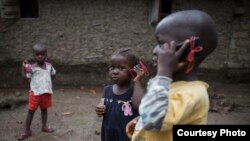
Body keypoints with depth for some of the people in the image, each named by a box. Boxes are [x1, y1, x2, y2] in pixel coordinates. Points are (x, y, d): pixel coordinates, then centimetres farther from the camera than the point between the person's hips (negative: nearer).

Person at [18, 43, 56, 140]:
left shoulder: (49, 66, 0)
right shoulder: (32, 67, -11)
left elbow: (53, 75, 15)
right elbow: (26, 77, -12)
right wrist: (23, 67, -18)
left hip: (46, 92, 4)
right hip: (35, 93, -3)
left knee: (44, 109, 18)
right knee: (31, 111, 5)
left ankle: (44, 126, 36)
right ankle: (27, 130, 17)